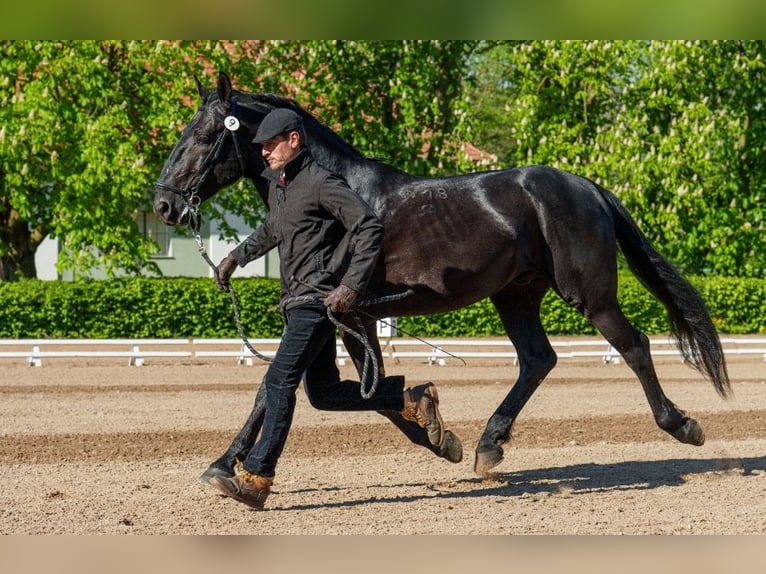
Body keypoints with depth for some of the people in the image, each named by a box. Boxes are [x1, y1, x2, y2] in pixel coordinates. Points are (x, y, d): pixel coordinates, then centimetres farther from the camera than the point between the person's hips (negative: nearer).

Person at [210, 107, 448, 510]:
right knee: (324, 393, 11)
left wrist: (352, 285, -23)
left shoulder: (320, 183, -14)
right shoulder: (277, 185, 15)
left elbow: (370, 228, -19)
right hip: (295, 302, 10)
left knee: (279, 381, -17)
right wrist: (237, 256, 26)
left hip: (318, 300, -10)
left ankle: (256, 479, -19)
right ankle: (413, 400, 22)